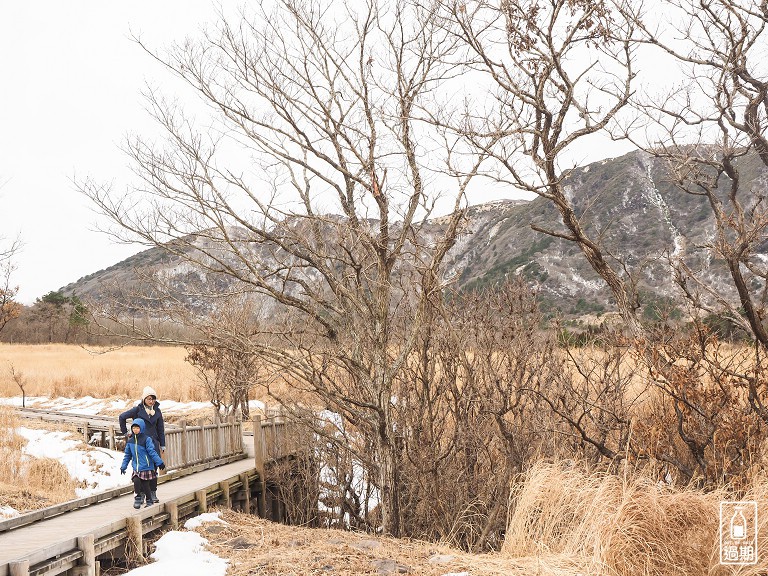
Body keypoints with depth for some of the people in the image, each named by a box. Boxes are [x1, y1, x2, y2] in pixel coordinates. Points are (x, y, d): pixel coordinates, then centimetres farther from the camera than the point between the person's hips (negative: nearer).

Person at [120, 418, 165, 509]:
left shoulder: (146, 439, -8)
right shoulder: (130, 441, 8)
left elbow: (152, 452, -10)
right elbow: (128, 455, 17)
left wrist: (159, 462, -13)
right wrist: (123, 466, 17)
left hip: (146, 468, -4)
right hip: (136, 468, 4)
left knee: (145, 485, 0)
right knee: (136, 481, -14)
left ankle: (149, 501, 18)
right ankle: (138, 499, 4)